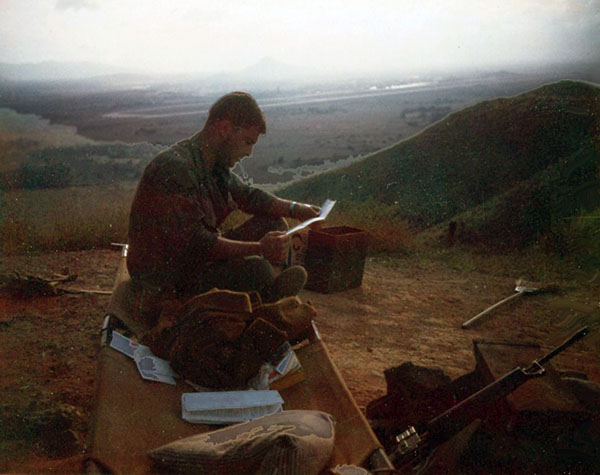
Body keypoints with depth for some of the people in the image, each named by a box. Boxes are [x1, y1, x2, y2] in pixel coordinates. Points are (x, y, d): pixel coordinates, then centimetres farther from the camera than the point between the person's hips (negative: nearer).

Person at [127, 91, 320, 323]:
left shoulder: (215, 165, 4)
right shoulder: (174, 169, -26)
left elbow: (246, 194, 19)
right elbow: (194, 243, -30)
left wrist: (294, 209, 4)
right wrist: (258, 248, -31)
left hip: (197, 260, 10)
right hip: (169, 284, -10)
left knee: (274, 224, 7)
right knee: (255, 267, -31)